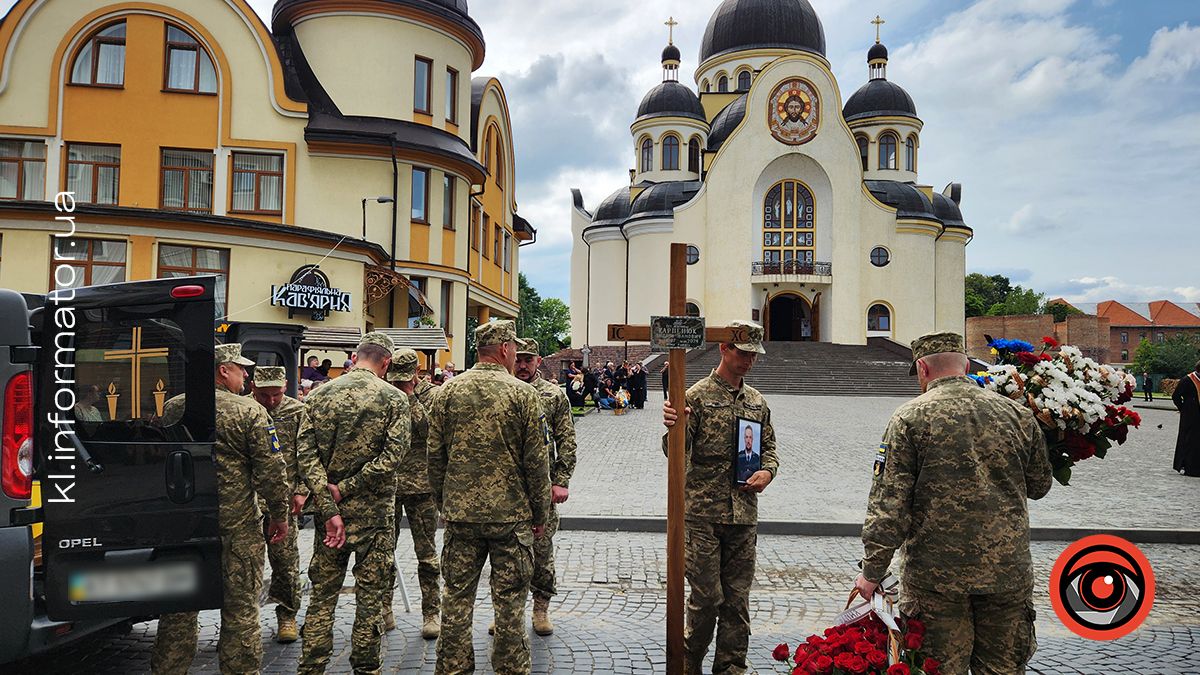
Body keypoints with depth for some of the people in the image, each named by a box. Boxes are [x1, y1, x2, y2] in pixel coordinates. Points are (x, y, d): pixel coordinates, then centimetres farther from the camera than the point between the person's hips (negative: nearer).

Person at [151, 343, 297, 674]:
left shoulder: (173, 408, 2)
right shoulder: (250, 412, -11)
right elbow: (271, 470, -12)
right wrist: (279, 514, 0)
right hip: (236, 524, -4)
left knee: (179, 607, 16)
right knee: (240, 606, 6)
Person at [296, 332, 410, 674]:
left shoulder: (319, 395, 3)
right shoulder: (393, 398, -6)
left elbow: (306, 453, -6)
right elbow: (393, 455, -17)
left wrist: (327, 502, -10)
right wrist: (347, 489, -13)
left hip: (329, 508, 3)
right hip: (374, 511, -3)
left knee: (323, 591, 13)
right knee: (371, 593, 8)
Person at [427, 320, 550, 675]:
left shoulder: (448, 392, 1)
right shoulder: (523, 394, -9)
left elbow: (435, 456, 5)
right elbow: (537, 461, -7)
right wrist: (540, 513, 4)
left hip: (460, 512, 3)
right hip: (511, 513, -3)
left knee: (457, 597, 12)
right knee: (510, 599, 9)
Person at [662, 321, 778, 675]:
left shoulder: (757, 401, 11)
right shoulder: (698, 396, -6)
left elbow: (769, 446, 20)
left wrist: (767, 471, -1)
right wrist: (674, 428, -33)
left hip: (744, 515, 5)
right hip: (704, 514, -5)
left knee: (738, 598, 11)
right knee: (707, 596, 0)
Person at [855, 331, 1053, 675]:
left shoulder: (910, 418, -8)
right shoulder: (1017, 414, 4)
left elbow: (888, 504, -12)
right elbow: (1039, 486, 16)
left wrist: (872, 571, -6)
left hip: (937, 572, -3)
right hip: (1008, 569, 4)